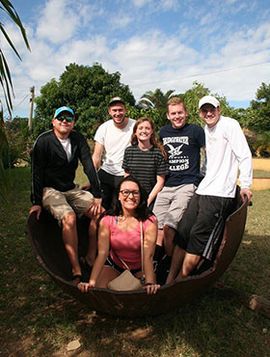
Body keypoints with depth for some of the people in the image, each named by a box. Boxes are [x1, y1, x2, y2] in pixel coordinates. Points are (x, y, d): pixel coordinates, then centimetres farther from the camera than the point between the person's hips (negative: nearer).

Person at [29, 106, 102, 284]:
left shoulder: (78, 139, 0)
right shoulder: (43, 141, -12)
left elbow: (89, 166, -6)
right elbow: (37, 173, -10)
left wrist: (97, 195, -12)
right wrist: (36, 202, -11)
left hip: (71, 189, 5)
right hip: (50, 190, -5)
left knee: (99, 212, -14)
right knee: (69, 217, -31)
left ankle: (92, 258, 0)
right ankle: (76, 271, -25)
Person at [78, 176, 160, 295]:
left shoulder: (149, 221, -19)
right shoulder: (107, 220, -16)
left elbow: (148, 256, -26)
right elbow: (102, 253, -21)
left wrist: (150, 283, -42)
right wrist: (91, 282, -34)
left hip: (140, 268, 0)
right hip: (114, 265, 1)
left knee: (149, 293, -23)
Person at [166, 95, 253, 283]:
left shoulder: (229, 124, -5)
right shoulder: (207, 129, 19)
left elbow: (245, 155, -9)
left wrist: (245, 185, -12)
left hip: (220, 194, -8)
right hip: (202, 190, 8)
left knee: (198, 237, -7)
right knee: (182, 232, 4)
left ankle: (179, 282, 9)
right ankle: (169, 281, 13)